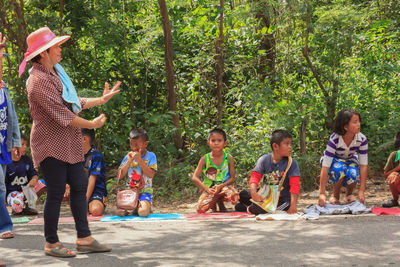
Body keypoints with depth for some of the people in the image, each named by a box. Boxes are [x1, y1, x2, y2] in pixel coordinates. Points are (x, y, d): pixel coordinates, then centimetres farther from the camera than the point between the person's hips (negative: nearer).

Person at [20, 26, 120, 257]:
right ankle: (51, 243, 9)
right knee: (56, 193, -3)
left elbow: (73, 102, 19)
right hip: (51, 145, -10)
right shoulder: (39, 81, -19)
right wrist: (91, 124, -14)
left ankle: (84, 238, 15)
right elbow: (61, 114, -23)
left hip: (69, 143, 10)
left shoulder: (56, 73, 14)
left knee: (80, 186, 9)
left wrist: (101, 100, 15)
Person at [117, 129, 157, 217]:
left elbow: (151, 174, -15)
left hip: (144, 192, -3)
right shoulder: (128, 156, 8)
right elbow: (120, 176, 1)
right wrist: (129, 161, -10)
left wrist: (139, 160, -18)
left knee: (143, 212, -29)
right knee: (119, 211, -20)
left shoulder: (150, 156, -2)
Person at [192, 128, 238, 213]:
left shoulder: (228, 158, -3)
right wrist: (207, 189, -25)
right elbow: (195, 178, -9)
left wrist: (220, 186, -21)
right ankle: (213, 206, 10)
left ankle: (221, 203, 1)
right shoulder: (205, 159, -4)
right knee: (200, 209, -28)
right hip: (209, 189, 0)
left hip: (224, 186, 0)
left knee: (234, 197, -35)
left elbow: (232, 178, -3)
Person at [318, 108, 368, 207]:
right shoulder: (334, 140, -34)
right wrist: (322, 194, -40)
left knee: (353, 174, -33)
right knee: (340, 169, -38)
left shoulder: (362, 139, -25)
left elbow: (363, 165, -24)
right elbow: (325, 167, -36)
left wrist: (362, 190, -31)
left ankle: (349, 194, 0)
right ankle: (335, 195, -10)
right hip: (334, 160, -2)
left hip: (350, 160, 2)